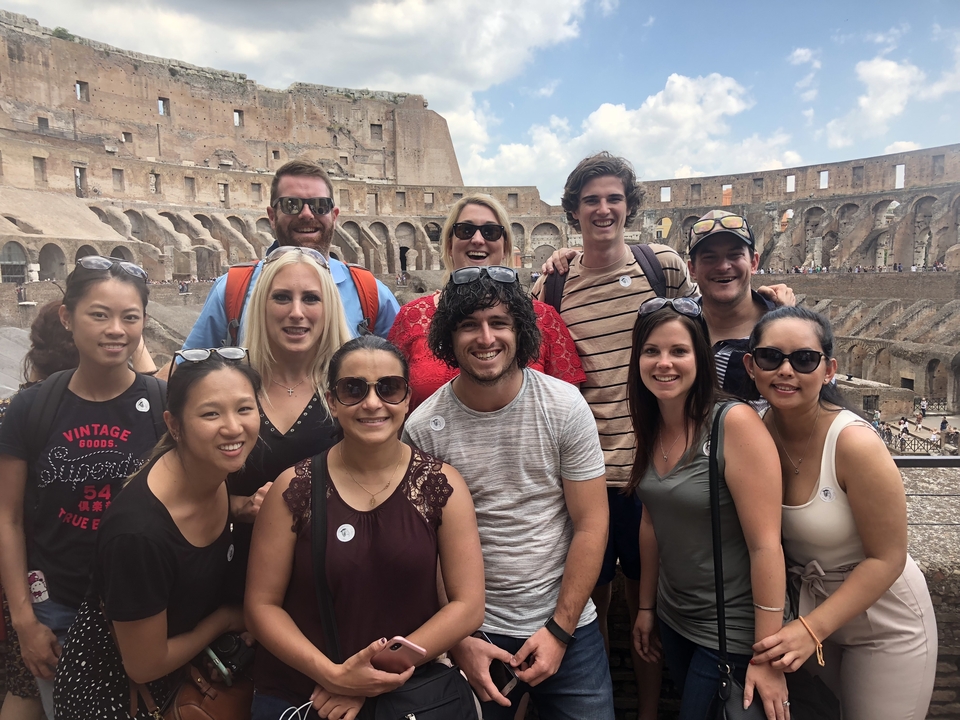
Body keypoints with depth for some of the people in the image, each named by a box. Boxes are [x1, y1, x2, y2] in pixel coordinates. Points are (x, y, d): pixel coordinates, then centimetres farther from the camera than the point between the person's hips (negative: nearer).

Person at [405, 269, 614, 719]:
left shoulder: (565, 406, -10)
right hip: (472, 632, 0)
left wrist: (559, 629, -9)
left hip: (569, 628, 1)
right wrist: (458, 641, -6)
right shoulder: (424, 428, -11)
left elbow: (591, 523, -7)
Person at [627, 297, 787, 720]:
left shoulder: (735, 423, -22)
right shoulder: (651, 430, -2)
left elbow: (765, 544, -21)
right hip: (672, 620, 6)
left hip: (730, 635, -6)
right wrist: (646, 607, 13)